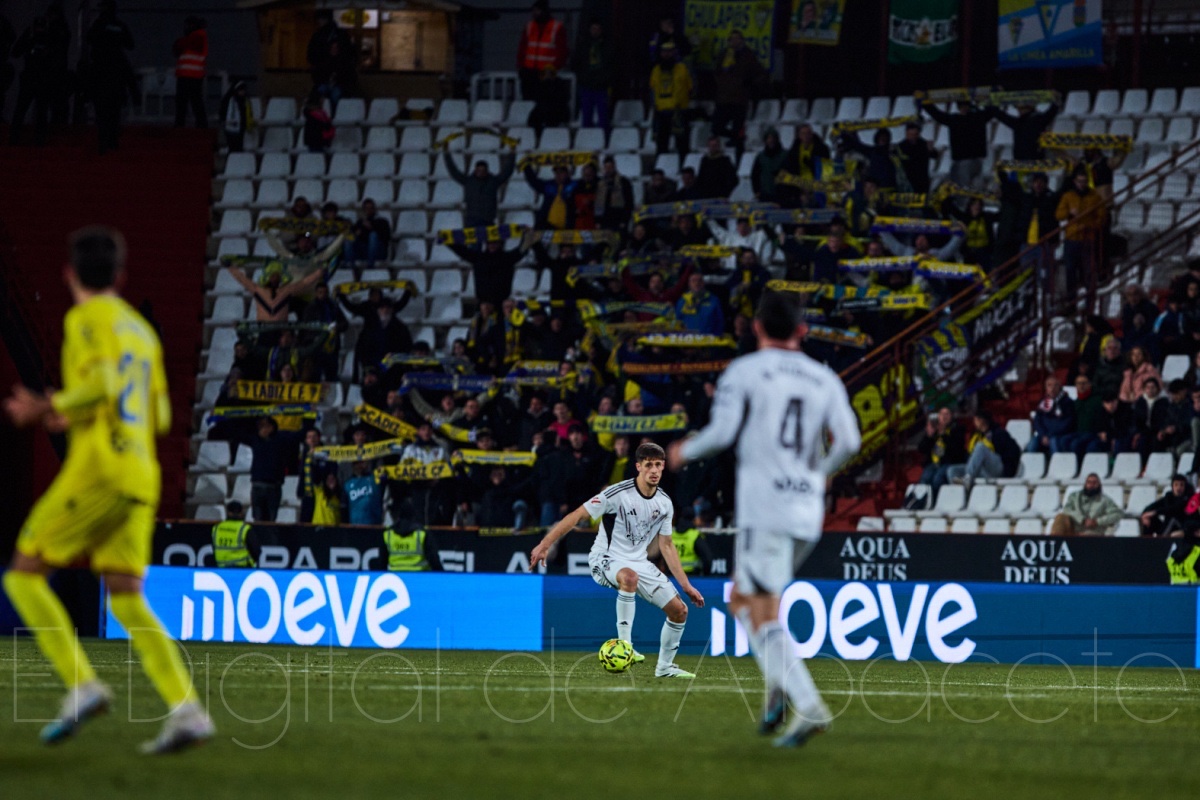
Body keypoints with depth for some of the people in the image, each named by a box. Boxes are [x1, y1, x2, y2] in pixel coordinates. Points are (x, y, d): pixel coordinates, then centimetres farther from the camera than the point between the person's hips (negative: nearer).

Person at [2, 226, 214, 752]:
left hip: (98, 471, -7)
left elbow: (102, 383, -19)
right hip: (140, 477, 7)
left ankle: (82, 685, -14)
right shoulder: (142, 331, 21)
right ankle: (186, 709, -15)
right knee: (127, 599, 3)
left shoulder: (87, 320, -2)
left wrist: (49, 408, -5)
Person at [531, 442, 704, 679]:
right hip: (606, 559, -7)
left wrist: (686, 585, 11)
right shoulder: (618, 494, -18)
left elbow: (666, 546, 12)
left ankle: (665, 667, 19)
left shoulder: (664, 504, 2)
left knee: (679, 611, -1)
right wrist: (545, 545, -21)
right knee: (629, 576, -42)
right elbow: (577, 516, -16)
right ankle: (624, 645, -35)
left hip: (639, 562, 7)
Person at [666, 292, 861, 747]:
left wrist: (685, 451, 10)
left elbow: (722, 434, -9)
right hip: (808, 510, 6)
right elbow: (848, 441, 4)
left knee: (765, 617, -5)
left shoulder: (742, 372, -1)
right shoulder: (824, 379, 12)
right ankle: (779, 685, -1)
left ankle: (809, 707, -20)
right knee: (742, 599, 19)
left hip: (763, 508, -6)